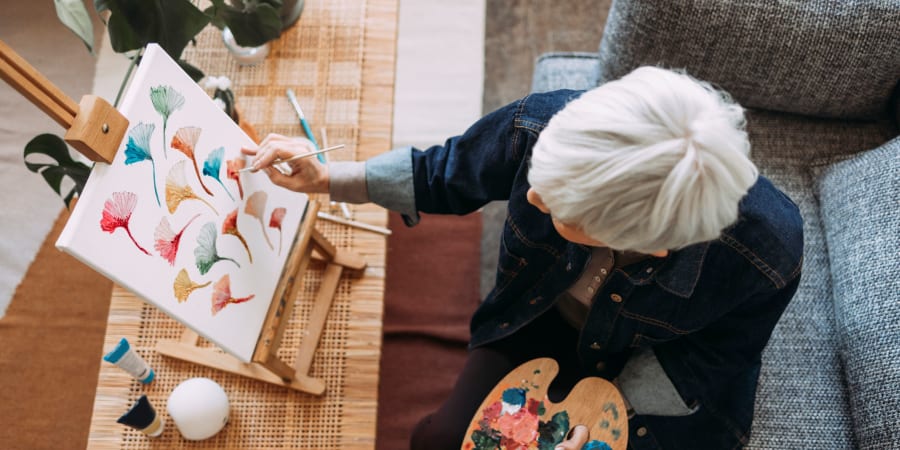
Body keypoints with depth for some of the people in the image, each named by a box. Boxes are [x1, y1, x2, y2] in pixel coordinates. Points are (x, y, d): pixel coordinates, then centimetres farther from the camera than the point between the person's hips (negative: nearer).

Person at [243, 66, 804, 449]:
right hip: (542, 320, 2)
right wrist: (326, 179, -14)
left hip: (655, 373, -1)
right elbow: (445, 176, -10)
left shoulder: (768, 254, -38)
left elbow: (711, 355, -15)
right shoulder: (540, 125, -34)